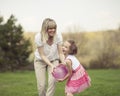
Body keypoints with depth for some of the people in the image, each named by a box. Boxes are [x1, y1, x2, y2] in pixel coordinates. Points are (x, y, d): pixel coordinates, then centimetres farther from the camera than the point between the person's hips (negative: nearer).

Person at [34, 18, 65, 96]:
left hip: (53, 60, 1)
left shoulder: (58, 36, -23)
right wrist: (51, 65, -33)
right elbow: (42, 55, -21)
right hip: (40, 61, -1)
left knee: (52, 81, -18)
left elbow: (61, 53, -17)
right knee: (42, 85, -7)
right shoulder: (38, 37, -28)